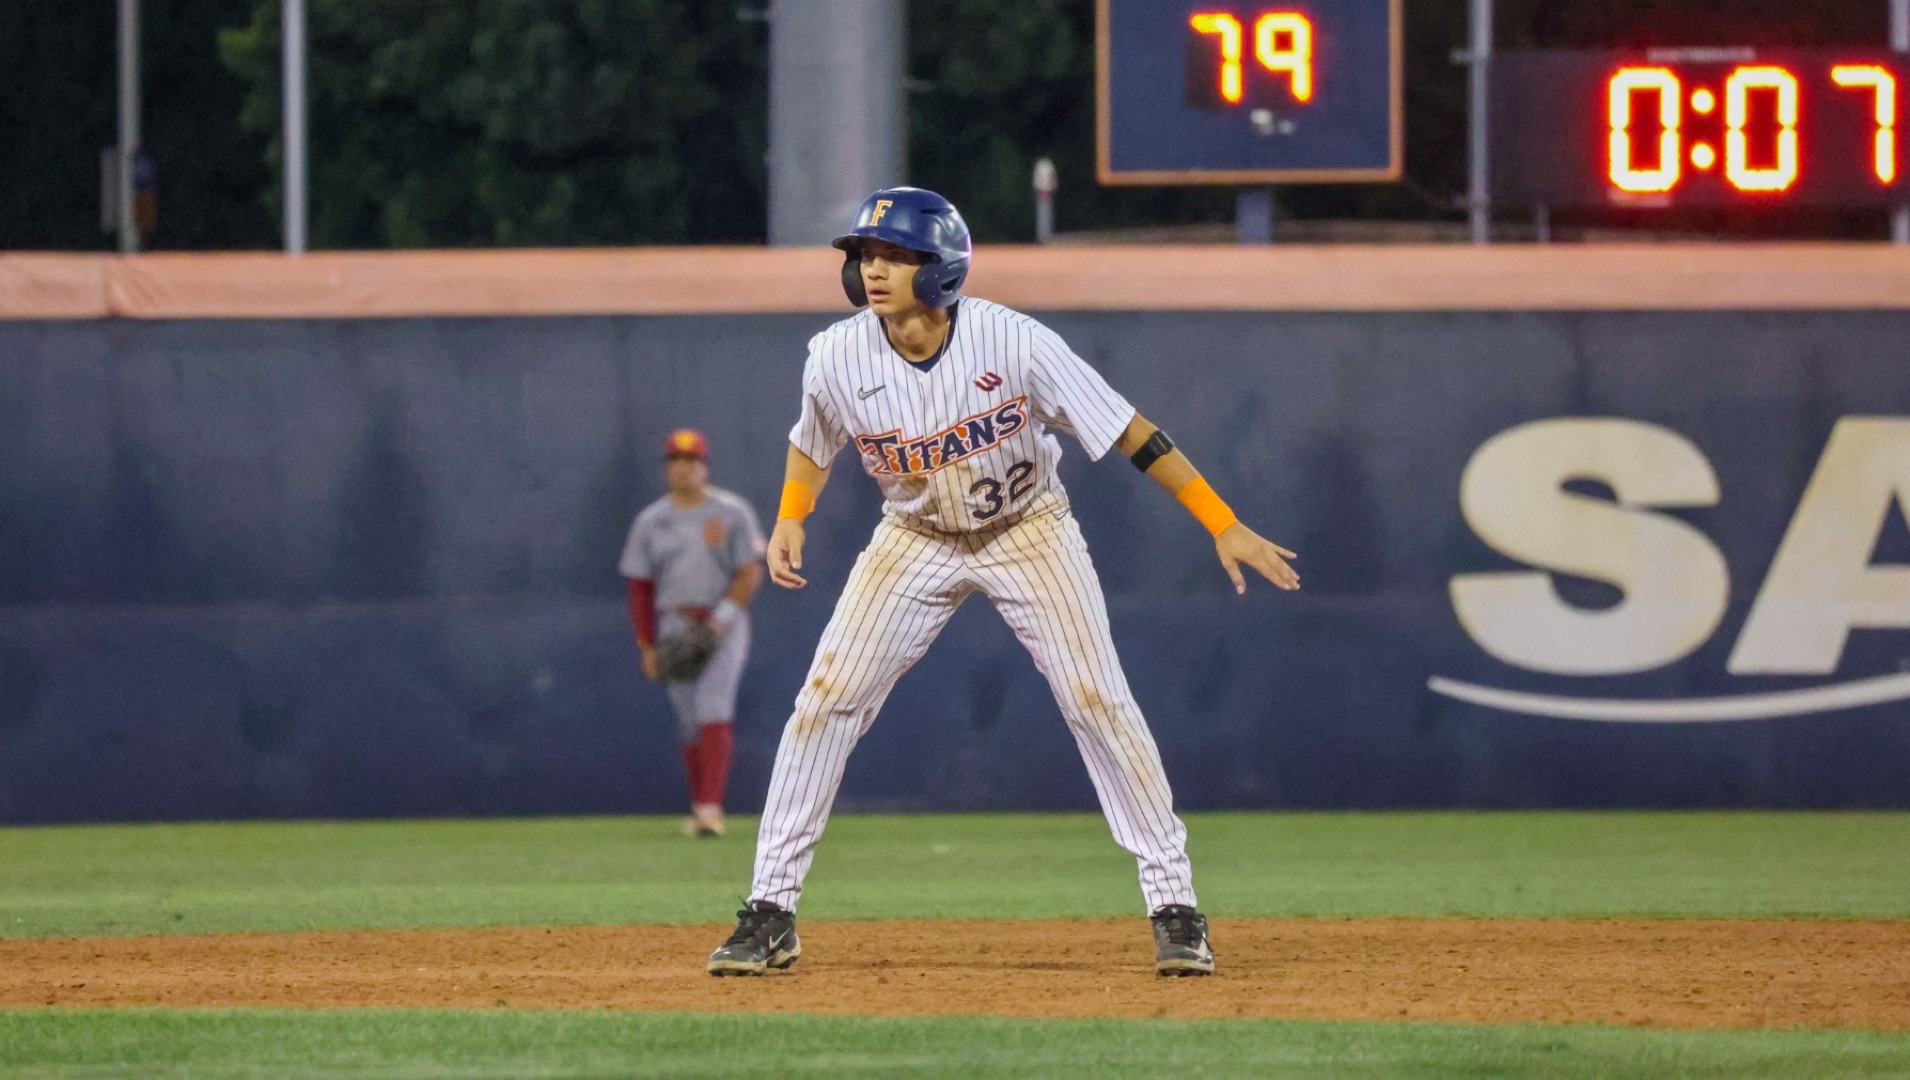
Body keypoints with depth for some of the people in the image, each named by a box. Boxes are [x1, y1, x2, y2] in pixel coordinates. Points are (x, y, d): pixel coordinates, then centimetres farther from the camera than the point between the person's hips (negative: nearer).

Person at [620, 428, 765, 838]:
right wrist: (647, 646, 4)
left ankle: (710, 806, -25)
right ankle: (700, 809, 16)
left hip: (725, 624, -3)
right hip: (674, 626, 3)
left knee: (713, 708, -18)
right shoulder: (650, 522, 8)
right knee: (689, 721, 5)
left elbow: (750, 574, -5)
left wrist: (721, 619, -17)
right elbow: (640, 587, 10)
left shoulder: (732, 512, 0)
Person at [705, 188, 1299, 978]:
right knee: (825, 699, -7)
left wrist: (1222, 525, -26)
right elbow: (813, 444, 6)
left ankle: (1175, 905, 1)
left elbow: (1130, 434, -24)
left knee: (1098, 702, -10)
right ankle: (770, 913, 1)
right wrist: (790, 518, -10)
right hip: (915, 541, 2)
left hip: (1028, 533, -2)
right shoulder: (838, 359, -19)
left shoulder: (1013, 343, -28)